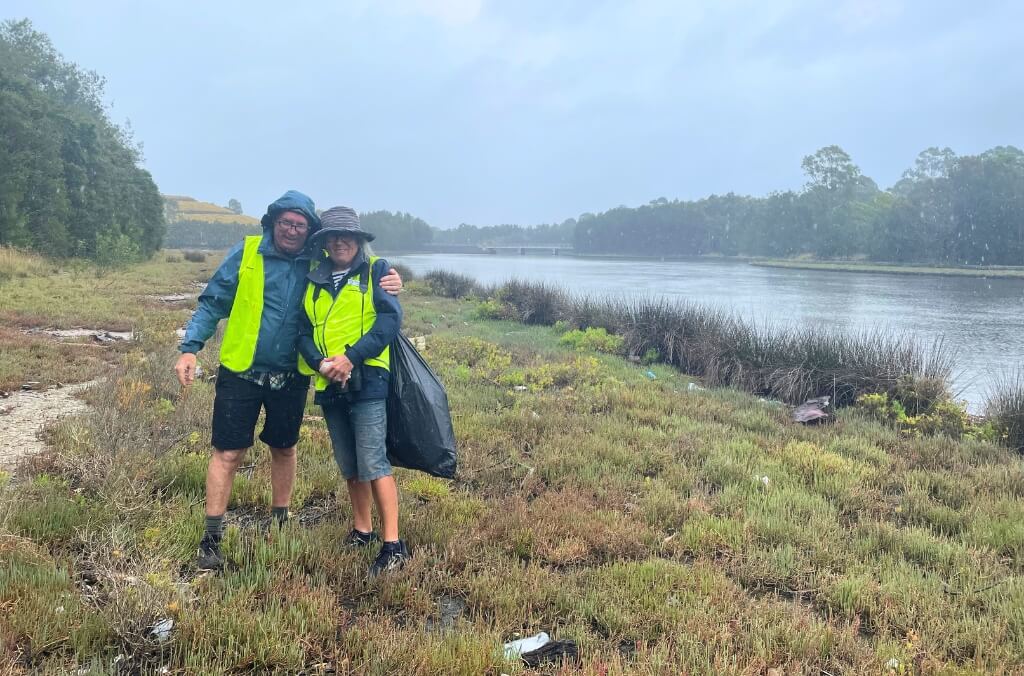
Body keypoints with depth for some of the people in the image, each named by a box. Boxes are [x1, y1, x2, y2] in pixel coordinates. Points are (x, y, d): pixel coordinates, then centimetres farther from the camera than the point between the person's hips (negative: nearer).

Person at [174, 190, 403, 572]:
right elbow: (212, 303, -3)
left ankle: (279, 525, 36)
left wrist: (389, 286, -14)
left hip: (291, 377, 3)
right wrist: (190, 348, -14)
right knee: (228, 453, 1)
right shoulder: (247, 253, -5)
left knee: (284, 449, 17)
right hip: (241, 372, -2)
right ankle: (211, 539, 14)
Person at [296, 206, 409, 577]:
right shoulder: (314, 280, 14)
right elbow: (303, 331, 9)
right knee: (348, 465, 14)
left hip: (366, 379, -6)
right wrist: (320, 362, -11)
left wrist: (351, 357, -19)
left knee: (373, 462, -12)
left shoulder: (375, 270, 0)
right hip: (328, 384, 6)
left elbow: (390, 319, -11)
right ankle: (362, 530, 28)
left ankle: (393, 544, -7)